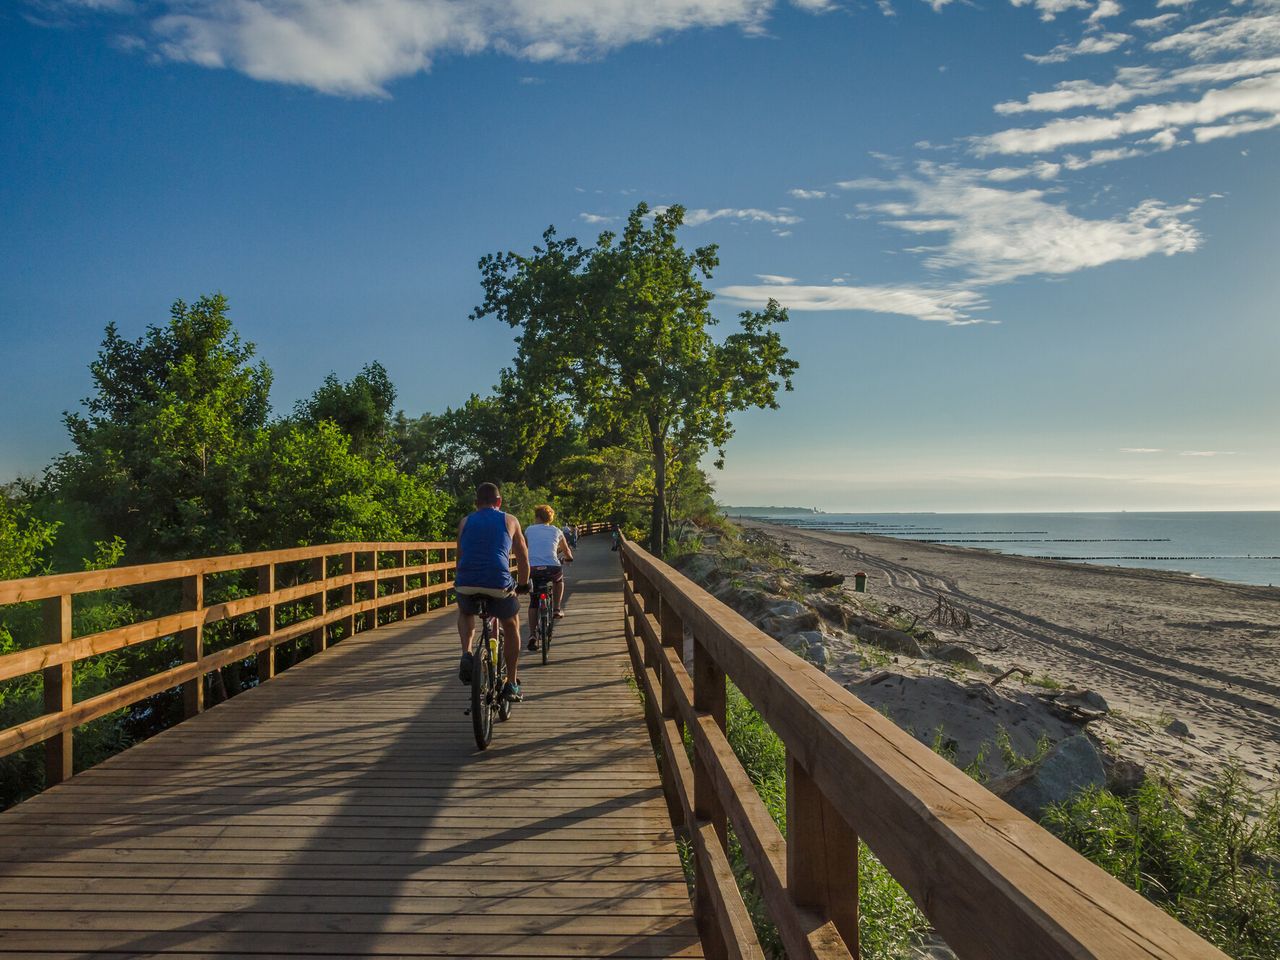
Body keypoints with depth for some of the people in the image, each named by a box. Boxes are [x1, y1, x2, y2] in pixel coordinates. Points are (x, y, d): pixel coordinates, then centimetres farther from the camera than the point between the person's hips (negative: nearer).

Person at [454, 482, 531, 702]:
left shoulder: (465, 522, 20)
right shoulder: (509, 521, 16)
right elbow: (523, 556, 23)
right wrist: (523, 584, 38)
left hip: (466, 584, 2)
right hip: (499, 583, -1)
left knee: (465, 613, 36)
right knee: (511, 626, 26)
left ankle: (466, 654, 10)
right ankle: (512, 684, 25)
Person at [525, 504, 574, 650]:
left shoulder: (529, 530, 17)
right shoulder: (557, 531, 17)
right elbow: (567, 551, 31)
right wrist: (569, 557, 54)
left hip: (532, 568, 0)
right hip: (552, 568, 0)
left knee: (533, 602, 16)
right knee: (559, 579, 36)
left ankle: (532, 635, 5)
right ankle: (557, 609, 27)